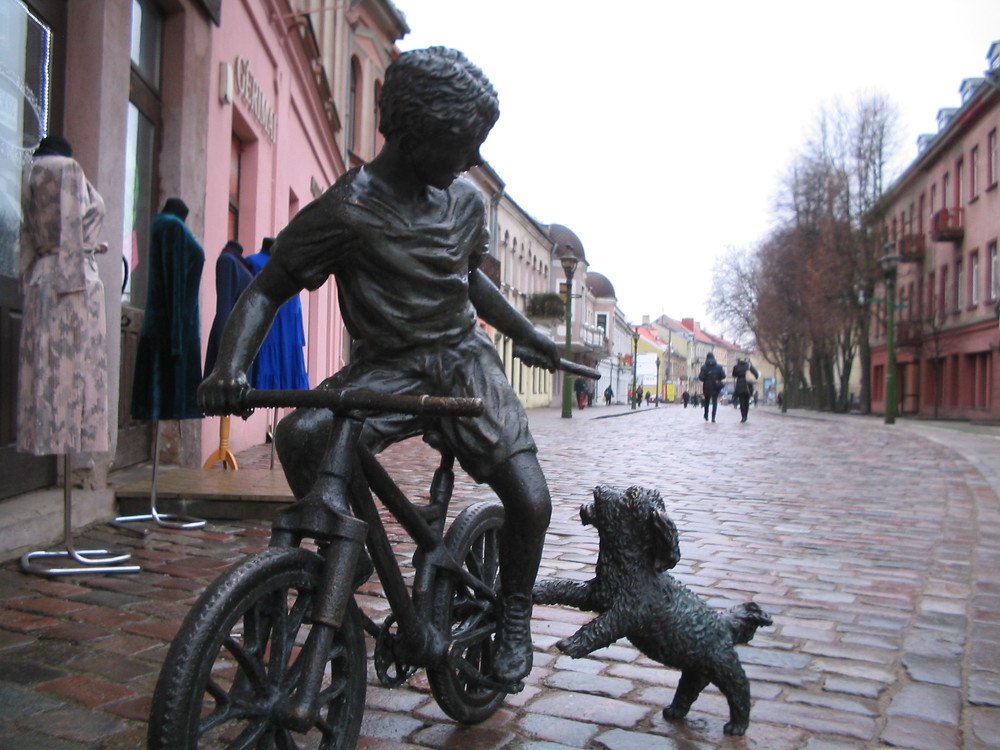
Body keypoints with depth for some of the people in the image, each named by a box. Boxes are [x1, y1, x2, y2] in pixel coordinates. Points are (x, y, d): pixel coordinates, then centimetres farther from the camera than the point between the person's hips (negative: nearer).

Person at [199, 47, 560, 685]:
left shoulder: (467, 200, 3)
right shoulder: (348, 209, -13)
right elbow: (268, 290, -10)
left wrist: (525, 333, 28)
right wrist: (231, 368, -27)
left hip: (463, 361, 3)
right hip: (384, 369, -3)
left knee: (531, 501, -13)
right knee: (302, 434, -34)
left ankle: (514, 618, 14)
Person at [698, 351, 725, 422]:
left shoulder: (704, 367, -6)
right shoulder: (718, 366, -1)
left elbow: (700, 377, -12)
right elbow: (723, 376, -6)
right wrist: (718, 379, 13)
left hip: (707, 387, 0)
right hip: (715, 386, 0)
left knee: (706, 401, 19)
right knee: (715, 401, 4)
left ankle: (706, 416, 24)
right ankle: (713, 417, -7)